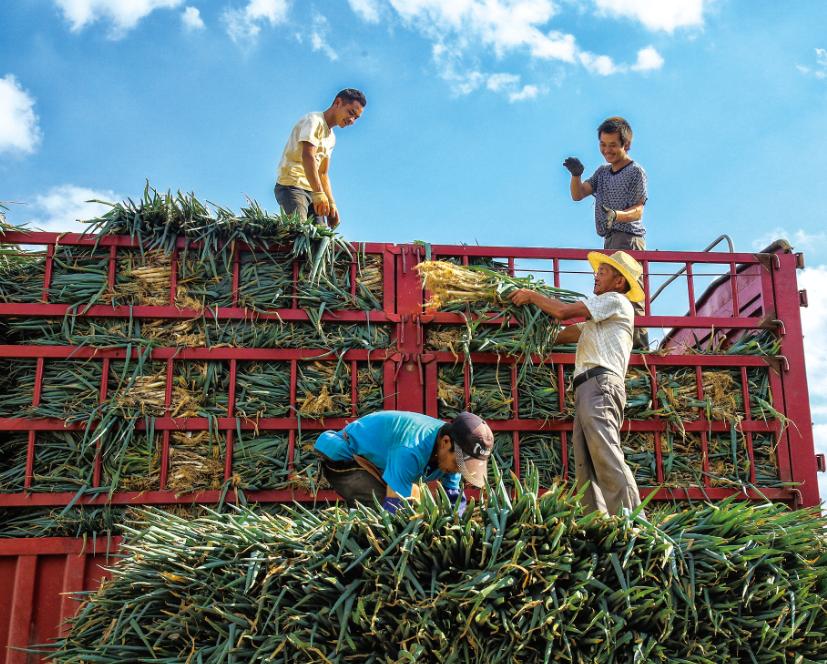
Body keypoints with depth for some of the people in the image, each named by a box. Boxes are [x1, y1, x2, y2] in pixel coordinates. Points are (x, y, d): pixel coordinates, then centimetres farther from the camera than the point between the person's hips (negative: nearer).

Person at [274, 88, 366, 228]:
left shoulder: (331, 138, 21)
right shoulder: (314, 120, -7)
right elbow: (307, 156, -24)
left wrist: (331, 203, 8)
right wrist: (319, 193, -37)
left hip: (311, 191, 9)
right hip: (291, 186, -9)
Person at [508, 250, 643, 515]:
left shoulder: (615, 300, 6)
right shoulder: (597, 320, 35)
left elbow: (563, 311, -2)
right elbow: (560, 335, 32)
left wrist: (532, 296, 12)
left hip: (600, 384, -10)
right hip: (587, 389, 10)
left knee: (607, 458, -22)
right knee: (586, 466, 0)